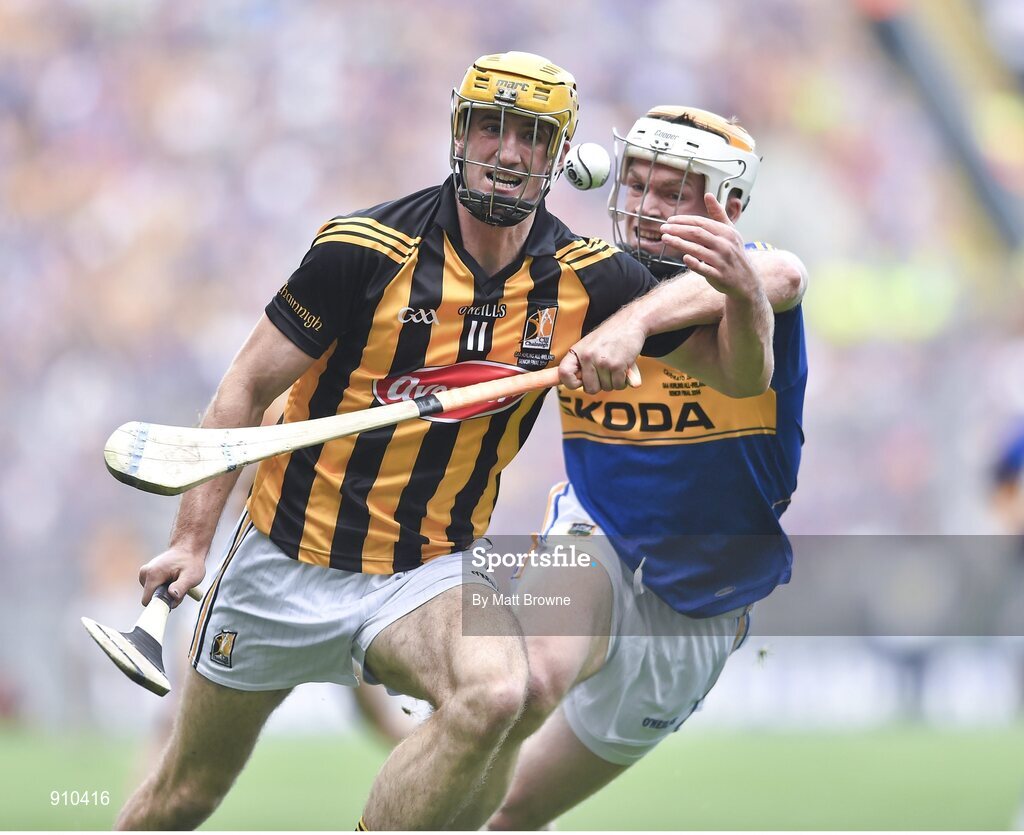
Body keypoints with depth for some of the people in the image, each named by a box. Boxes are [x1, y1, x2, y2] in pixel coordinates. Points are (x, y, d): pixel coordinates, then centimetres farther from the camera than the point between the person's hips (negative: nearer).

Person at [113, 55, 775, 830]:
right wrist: (193, 538, -12)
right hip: (292, 559, -1)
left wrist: (741, 291, -28)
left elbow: (744, 373, -6)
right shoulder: (367, 251, -15)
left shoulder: (583, 279, -7)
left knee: (493, 694, -32)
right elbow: (247, 388, -8)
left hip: (431, 569, 1)